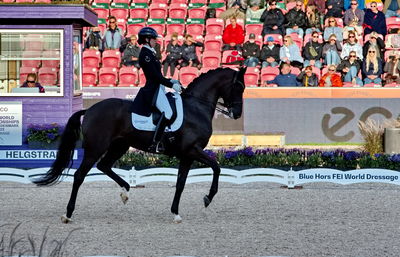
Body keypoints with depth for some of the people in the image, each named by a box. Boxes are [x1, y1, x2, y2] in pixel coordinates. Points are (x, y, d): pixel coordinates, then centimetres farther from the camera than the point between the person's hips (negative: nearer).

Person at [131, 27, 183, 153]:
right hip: (153, 90, -11)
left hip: (156, 89, 11)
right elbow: (155, 76, -19)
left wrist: (171, 81, 15)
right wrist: (171, 85, -15)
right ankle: (155, 144, -29)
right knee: (167, 112, -26)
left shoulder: (149, 53, 19)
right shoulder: (146, 54, -13)